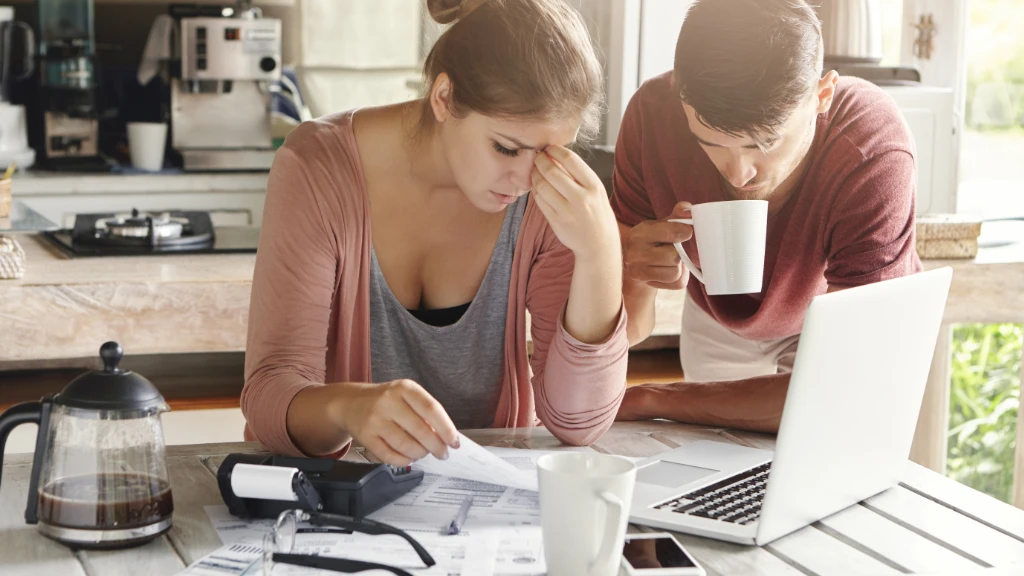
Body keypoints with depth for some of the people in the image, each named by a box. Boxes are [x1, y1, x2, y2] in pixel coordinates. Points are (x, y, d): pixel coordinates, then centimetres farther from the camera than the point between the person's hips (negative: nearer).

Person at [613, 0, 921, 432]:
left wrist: (647, 400, -33)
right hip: (718, 325, 2)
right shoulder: (654, 114, -31)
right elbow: (626, 329, -24)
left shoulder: (875, 159, -40)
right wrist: (632, 271, -48)